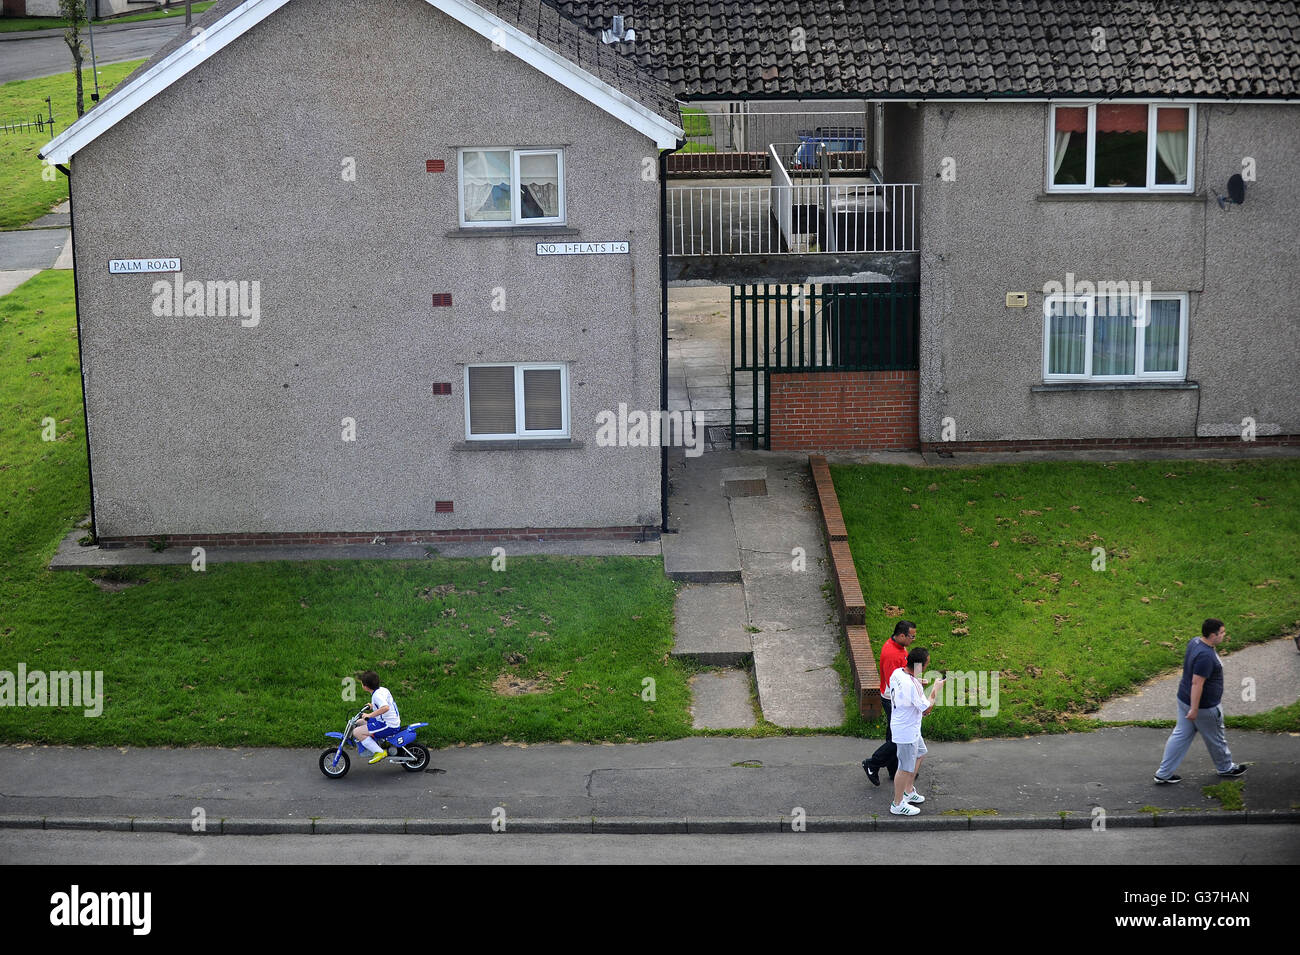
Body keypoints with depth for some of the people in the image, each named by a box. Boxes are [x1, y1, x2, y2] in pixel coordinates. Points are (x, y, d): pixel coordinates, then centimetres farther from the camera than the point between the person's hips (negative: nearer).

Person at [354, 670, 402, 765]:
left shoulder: (377, 695, -21)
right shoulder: (383, 689, 8)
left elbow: (386, 708, -38)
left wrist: (370, 715, -35)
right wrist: (373, 707, 30)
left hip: (389, 726, -10)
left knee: (356, 732, -16)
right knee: (358, 723, 21)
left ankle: (379, 752, -14)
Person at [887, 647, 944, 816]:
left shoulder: (897, 672, -6)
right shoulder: (912, 686, -33)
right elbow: (927, 708, -22)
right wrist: (936, 688, -12)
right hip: (907, 731, -10)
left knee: (920, 754, 29)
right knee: (906, 768, 6)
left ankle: (908, 791, 43)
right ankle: (898, 804, 21)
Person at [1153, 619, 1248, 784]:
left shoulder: (1194, 641, -2)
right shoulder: (1206, 656, -31)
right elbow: (1197, 683, -31)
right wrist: (1194, 710, -28)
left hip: (1185, 699, 9)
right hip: (1204, 706, -9)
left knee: (1181, 735, 15)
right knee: (1215, 739, 16)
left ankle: (1163, 774, 18)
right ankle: (1226, 768, 40)